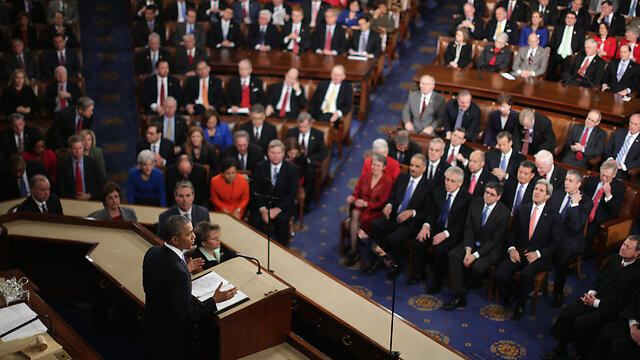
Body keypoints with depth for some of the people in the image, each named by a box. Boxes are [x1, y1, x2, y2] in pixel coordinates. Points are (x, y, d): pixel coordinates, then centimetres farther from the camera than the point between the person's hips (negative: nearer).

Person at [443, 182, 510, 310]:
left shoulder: (504, 212, -14)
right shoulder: (475, 203, 0)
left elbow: (495, 239, -15)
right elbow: (468, 227, 0)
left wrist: (475, 255, -21)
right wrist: (468, 250, -15)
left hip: (491, 248, -4)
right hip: (472, 243, 5)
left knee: (477, 266, -32)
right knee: (453, 255, -22)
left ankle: (465, 287, 3)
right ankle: (458, 297, -21)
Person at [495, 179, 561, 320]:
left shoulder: (553, 216, 1)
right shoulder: (521, 210, 11)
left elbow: (556, 241, -1)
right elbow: (512, 233, 13)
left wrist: (538, 253, -13)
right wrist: (511, 248, -7)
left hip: (539, 257, -3)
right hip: (518, 253, 3)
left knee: (527, 274, -34)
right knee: (500, 274, -22)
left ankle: (520, 305, -7)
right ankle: (509, 296, 11)